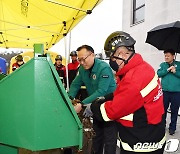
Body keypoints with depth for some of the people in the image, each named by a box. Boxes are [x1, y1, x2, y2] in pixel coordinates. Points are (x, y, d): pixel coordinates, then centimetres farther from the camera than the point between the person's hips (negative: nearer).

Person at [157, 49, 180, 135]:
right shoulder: (163, 65, 8)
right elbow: (158, 74, -4)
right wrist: (167, 70, -14)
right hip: (165, 91, 1)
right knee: (163, 109, 9)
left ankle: (172, 127, 20)